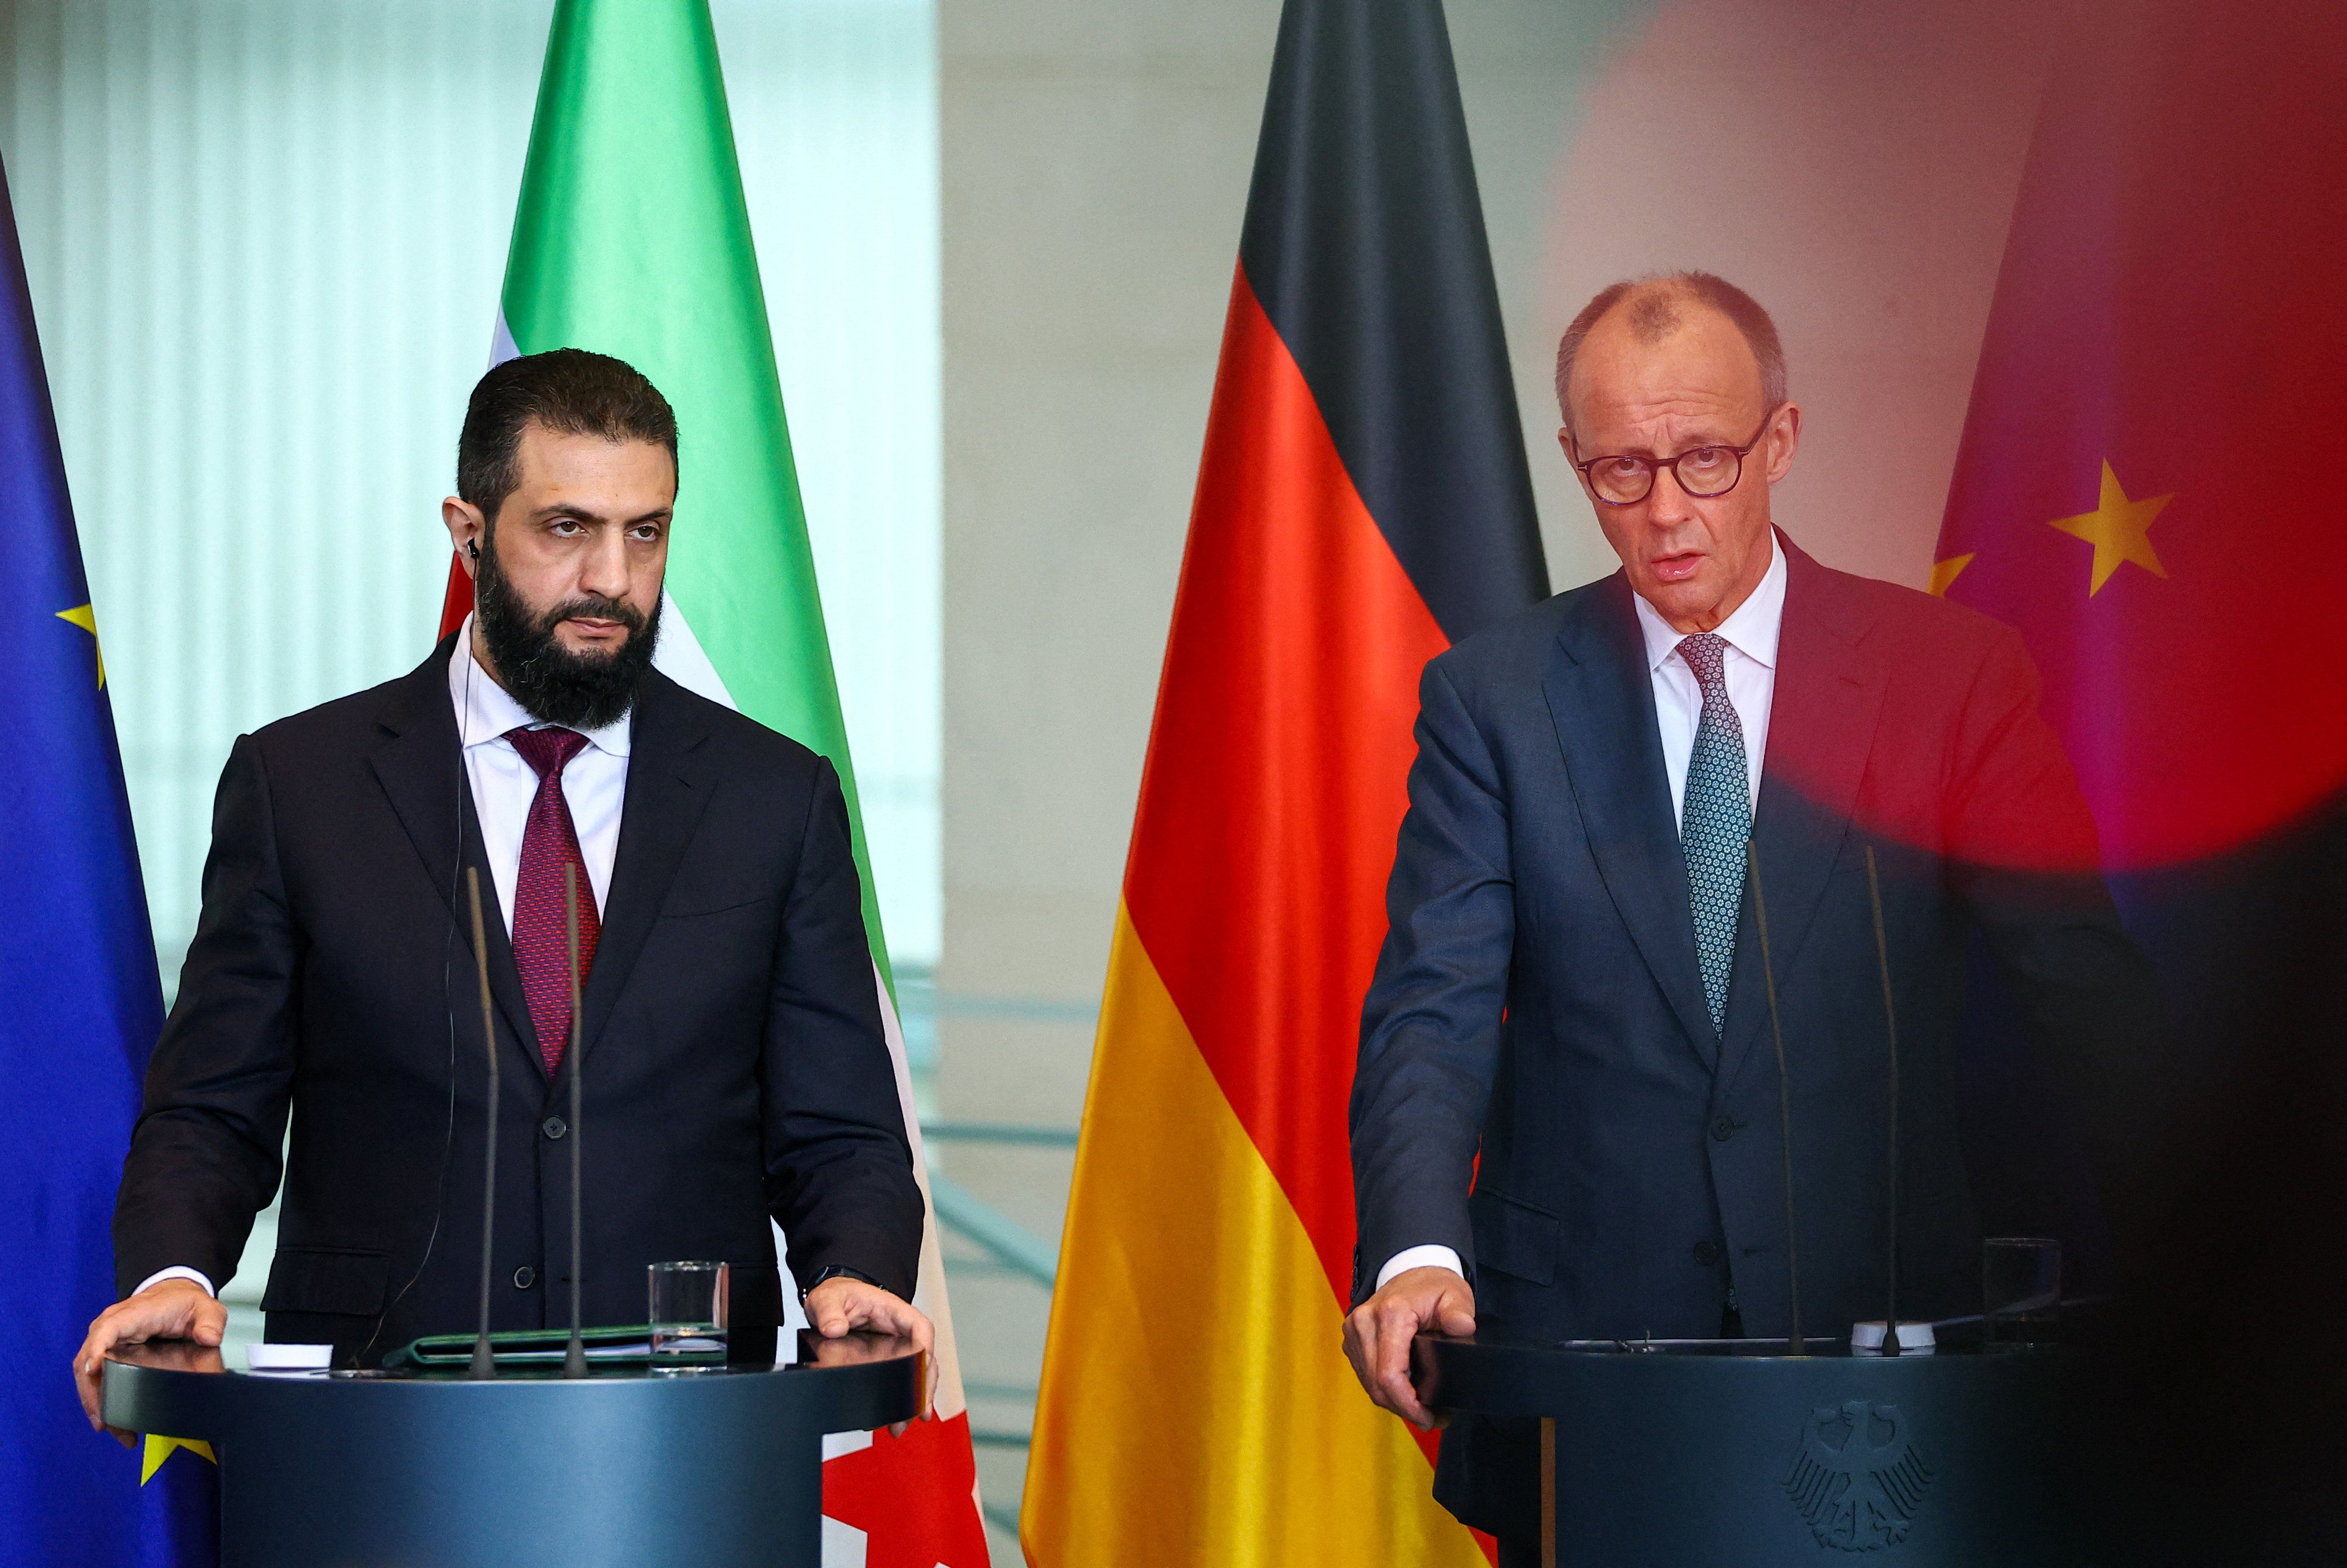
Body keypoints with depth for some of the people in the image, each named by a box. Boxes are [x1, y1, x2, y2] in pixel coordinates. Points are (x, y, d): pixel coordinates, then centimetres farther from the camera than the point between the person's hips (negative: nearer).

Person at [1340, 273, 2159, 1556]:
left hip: (1878, 1320, 0)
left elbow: (2080, 979, -3)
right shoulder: (1491, 700, 5)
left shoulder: (1949, 673, 3)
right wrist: (1419, 1253, -23)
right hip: (1579, 1341, 0)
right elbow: (1432, 1010, -4)